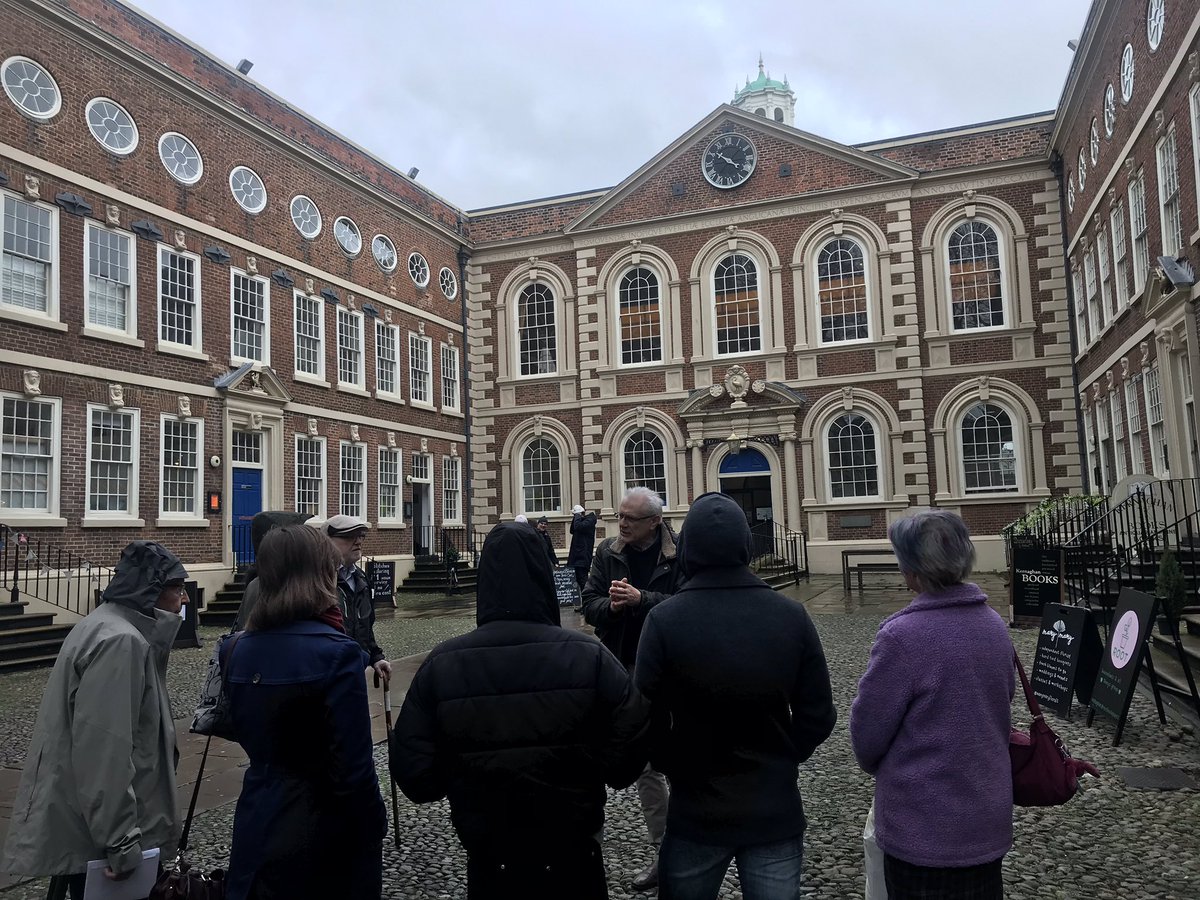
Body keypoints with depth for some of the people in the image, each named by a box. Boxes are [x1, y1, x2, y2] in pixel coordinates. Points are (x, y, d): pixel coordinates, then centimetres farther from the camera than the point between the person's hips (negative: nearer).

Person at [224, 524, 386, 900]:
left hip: (257, 825, 6)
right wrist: (373, 834, -8)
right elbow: (353, 768, -19)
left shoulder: (239, 650, 0)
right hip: (320, 831, -6)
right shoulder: (335, 653, -21)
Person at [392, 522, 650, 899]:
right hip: (573, 860, -1)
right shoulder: (589, 656, -18)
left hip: (489, 866, 1)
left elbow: (413, 774, -11)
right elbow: (629, 758, -15)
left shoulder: (442, 664, -16)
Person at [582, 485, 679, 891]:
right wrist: (612, 605, -18)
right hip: (622, 668, 4)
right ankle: (664, 852, 25)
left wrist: (640, 599, -24)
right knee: (645, 762, 12)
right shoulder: (607, 551, 2)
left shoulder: (679, 556, -11)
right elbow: (589, 605, 2)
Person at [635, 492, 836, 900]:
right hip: (776, 810, 2)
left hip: (696, 813, -1)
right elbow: (818, 715, -4)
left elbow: (648, 717, -13)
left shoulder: (664, 619, -16)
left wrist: (677, 768, 5)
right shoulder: (791, 615, -9)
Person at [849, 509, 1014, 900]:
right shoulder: (995, 625, -1)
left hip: (923, 829, -6)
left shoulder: (903, 635, -23)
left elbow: (867, 734, -15)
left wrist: (884, 769, 7)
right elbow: (1000, 709, 11)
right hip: (989, 822, 6)